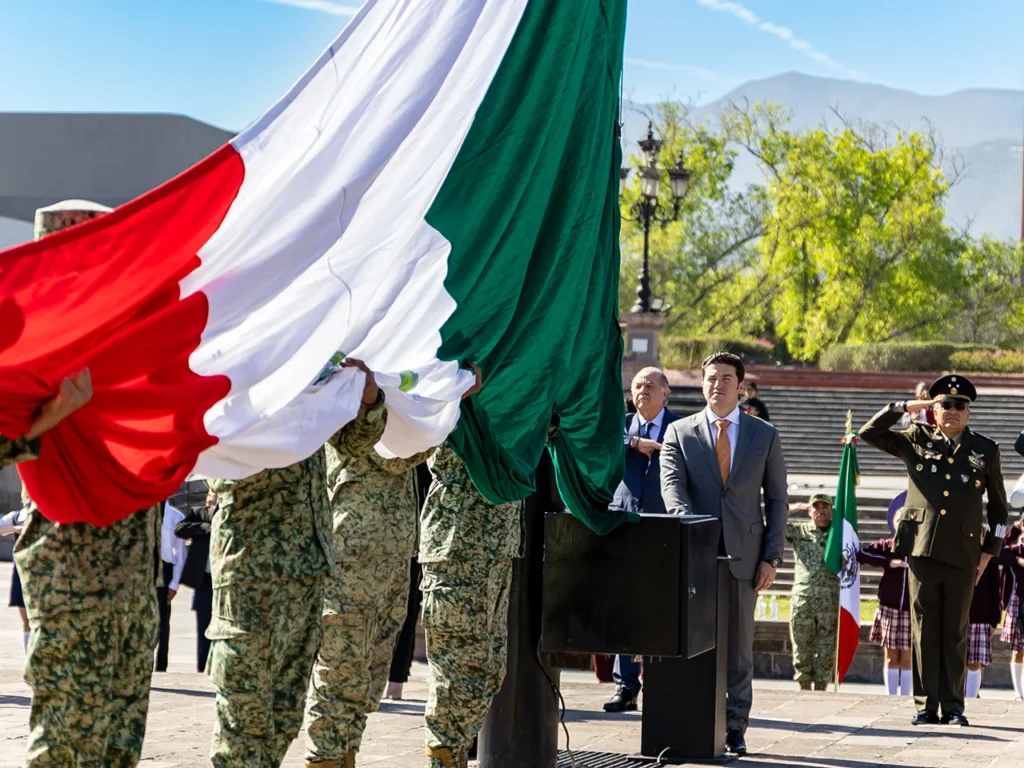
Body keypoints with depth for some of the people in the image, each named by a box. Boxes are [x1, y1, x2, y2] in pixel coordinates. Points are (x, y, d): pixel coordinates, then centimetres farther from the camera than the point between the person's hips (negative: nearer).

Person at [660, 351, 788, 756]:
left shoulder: (764, 435, 9)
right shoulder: (679, 432, 7)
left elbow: (777, 499, 8)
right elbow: (672, 487, -5)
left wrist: (771, 557, -1)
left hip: (743, 555, 0)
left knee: (739, 645, 3)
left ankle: (734, 728, 8)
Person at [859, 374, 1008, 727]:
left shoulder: (985, 450, 8)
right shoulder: (916, 440, 9)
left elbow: (998, 506, 14)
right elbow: (869, 433, 9)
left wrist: (989, 550, 8)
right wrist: (904, 407, 0)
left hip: (962, 555, 0)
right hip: (923, 551, 0)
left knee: (955, 634, 5)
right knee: (924, 632, 2)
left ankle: (953, 707, 12)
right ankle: (925, 706, 8)